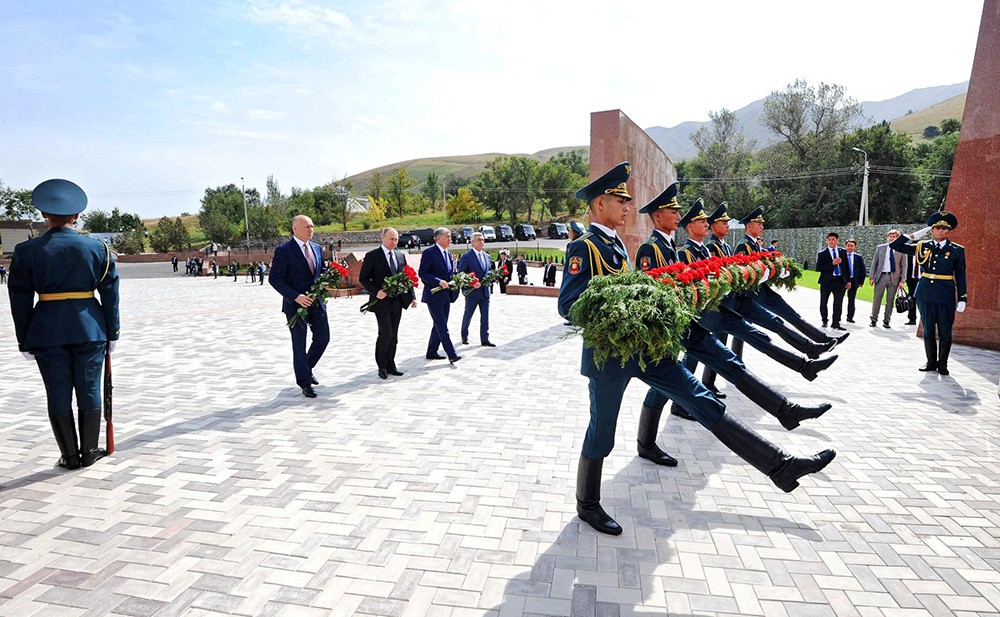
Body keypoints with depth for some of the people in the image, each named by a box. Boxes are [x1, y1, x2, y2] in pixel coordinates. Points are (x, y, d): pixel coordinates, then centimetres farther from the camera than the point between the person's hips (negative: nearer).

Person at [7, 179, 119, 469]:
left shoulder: (26, 251, -2)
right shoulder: (97, 248, -2)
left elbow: (20, 300, 0)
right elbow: (110, 294, -1)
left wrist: (25, 342, 8)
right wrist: (112, 333, 6)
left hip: (47, 332, 0)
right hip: (90, 329, 0)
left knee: (59, 394, 8)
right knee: (89, 390, 9)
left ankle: (70, 455, 15)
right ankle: (89, 451, 16)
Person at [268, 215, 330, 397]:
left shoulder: (316, 248, 9)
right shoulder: (283, 250, -10)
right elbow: (274, 279, -13)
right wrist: (296, 296, -21)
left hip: (317, 302, 6)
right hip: (296, 304, -6)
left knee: (323, 338, 9)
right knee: (299, 345, 5)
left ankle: (307, 368, 34)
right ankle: (305, 383, 19)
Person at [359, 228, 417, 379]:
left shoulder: (401, 255, 11)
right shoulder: (372, 256, -5)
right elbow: (363, 278, -5)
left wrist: (411, 296, 7)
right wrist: (376, 292, -19)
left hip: (397, 301, 5)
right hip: (382, 301, -5)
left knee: (393, 335, 10)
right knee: (386, 334, -9)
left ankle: (390, 365, 20)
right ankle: (382, 366, 8)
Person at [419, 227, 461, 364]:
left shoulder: (448, 254, 15)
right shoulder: (429, 252, -10)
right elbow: (422, 273, -14)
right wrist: (439, 281, -23)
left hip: (446, 295, 9)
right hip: (434, 296, -9)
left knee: (439, 326, 13)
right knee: (442, 327, -8)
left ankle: (432, 352, 24)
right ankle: (452, 355, -8)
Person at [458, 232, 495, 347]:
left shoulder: (486, 256, 13)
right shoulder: (466, 256, -7)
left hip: (485, 291, 5)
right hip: (472, 291, -5)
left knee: (485, 316, 4)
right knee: (468, 315, 8)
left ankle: (484, 339, 9)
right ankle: (464, 337, 26)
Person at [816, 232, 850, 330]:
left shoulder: (843, 252, 8)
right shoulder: (822, 254, -2)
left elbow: (846, 266, 13)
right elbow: (818, 268, -10)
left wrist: (848, 280, 9)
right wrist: (832, 263, -18)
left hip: (840, 280, 2)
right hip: (827, 281, -1)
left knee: (838, 303, 0)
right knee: (823, 303, 8)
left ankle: (836, 323, 7)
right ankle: (825, 321, 27)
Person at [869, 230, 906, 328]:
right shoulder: (880, 247, 6)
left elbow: (904, 266, 3)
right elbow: (874, 263, 7)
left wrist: (902, 280, -4)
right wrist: (872, 277, 1)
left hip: (894, 278, 0)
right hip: (881, 276, 0)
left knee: (890, 301, 5)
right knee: (877, 299, 1)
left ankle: (886, 320, 13)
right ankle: (874, 319, 10)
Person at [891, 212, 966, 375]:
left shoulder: (957, 250, 2)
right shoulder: (922, 247, 5)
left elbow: (960, 276, 3)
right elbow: (894, 245, 6)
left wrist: (962, 299, 0)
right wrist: (913, 235, 0)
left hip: (946, 296, -1)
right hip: (925, 294, 1)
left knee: (945, 331, 4)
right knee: (928, 330, 9)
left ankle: (942, 364, 17)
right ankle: (931, 362, 20)